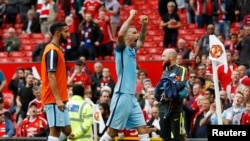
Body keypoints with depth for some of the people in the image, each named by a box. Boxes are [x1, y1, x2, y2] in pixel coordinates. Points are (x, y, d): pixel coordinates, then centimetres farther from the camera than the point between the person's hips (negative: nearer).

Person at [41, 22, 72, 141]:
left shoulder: (57, 50, 17)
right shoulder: (52, 51, -14)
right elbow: (51, 77, -20)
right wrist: (58, 99, -24)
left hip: (59, 100, 10)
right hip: (54, 100, -10)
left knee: (66, 130, 10)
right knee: (55, 130, -7)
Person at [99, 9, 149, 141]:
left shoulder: (132, 50, 16)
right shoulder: (122, 49, -5)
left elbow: (141, 40, 35)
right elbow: (120, 34, -26)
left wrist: (144, 25, 18)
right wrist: (131, 17, -16)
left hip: (132, 97, 8)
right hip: (122, 96, -8)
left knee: (143, 129, 3)